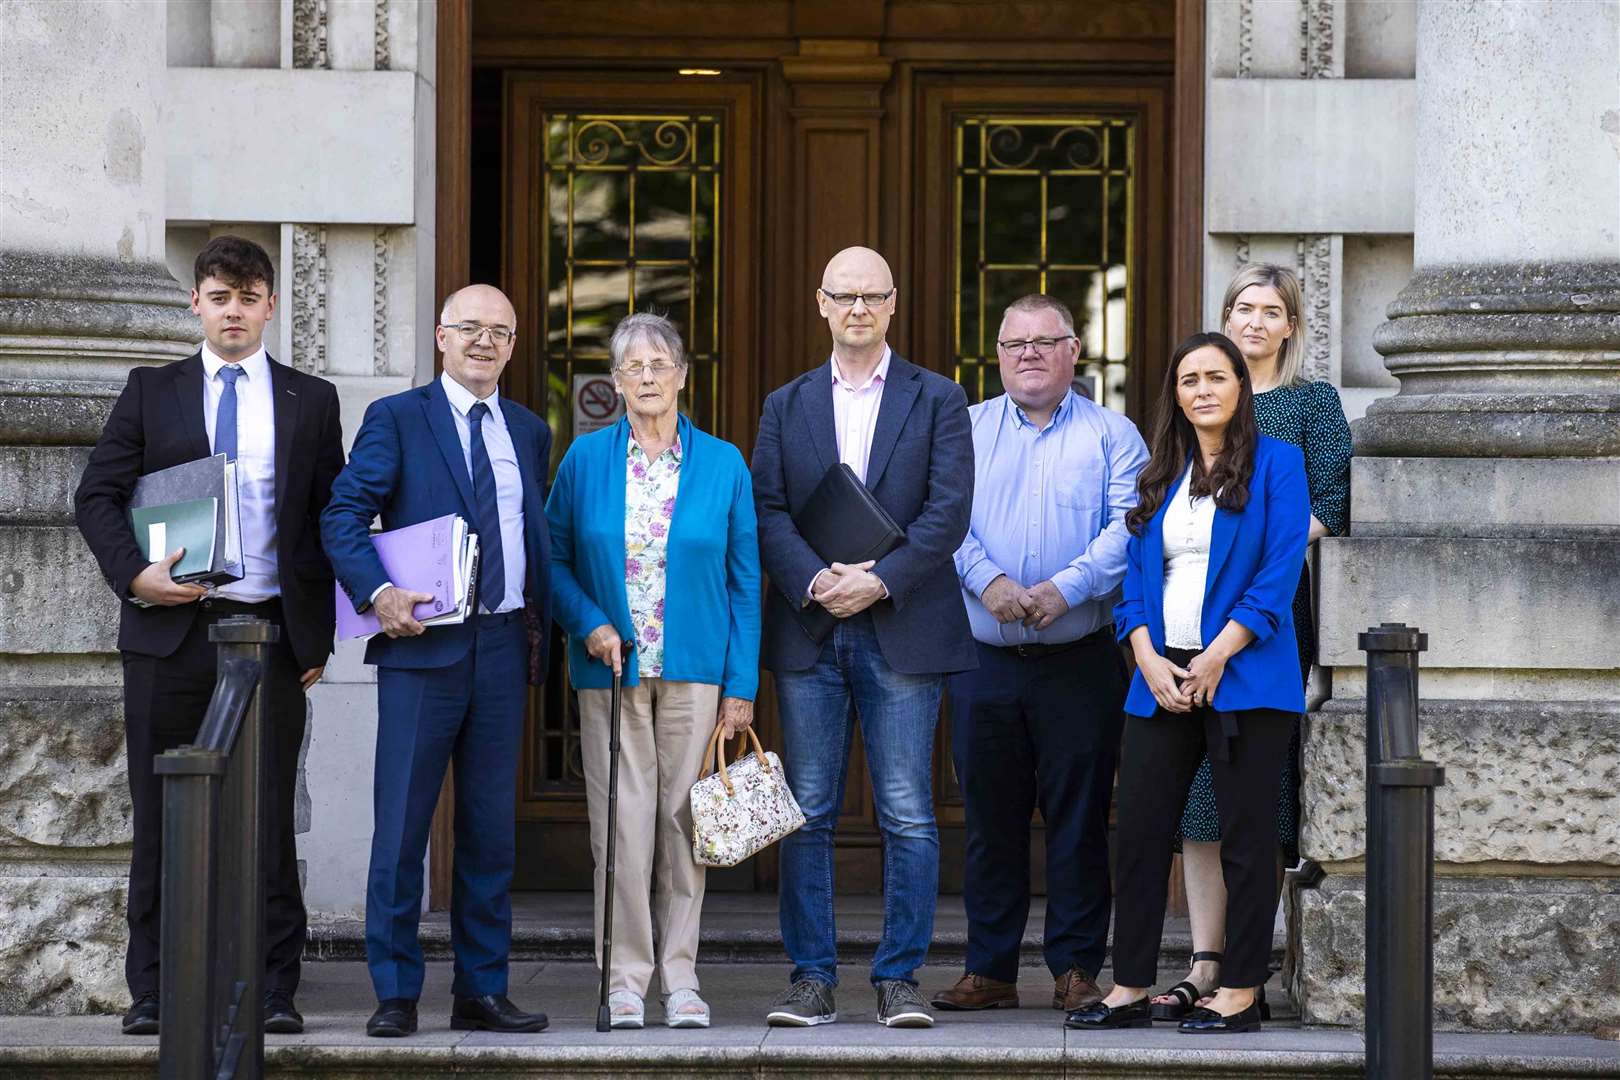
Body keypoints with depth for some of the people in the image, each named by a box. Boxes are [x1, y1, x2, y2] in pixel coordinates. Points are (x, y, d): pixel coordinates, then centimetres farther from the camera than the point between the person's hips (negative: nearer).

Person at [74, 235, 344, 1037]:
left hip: (272, 633, 0)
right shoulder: (151, 393, 9)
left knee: (268, 816, 0)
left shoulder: (310, 401, 10)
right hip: (170, 632, 0)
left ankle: (273, 992, 4)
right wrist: (135, 574, -12)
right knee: (162, 818, 2)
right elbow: (97, 496, 5)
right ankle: (152, 993, 7)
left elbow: (333, 519, 9)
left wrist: (320, 633, 2)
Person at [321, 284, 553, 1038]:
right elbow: (343, 515, -6)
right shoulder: (396, 420, 1)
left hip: (503, 645, 5)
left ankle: (482, 991, 12)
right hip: (423, 643, -4)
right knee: (402, 823, -4)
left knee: (491, 827, 7)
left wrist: (540, 628, 9)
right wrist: (377, 592, -21)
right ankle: (396, 994, 1)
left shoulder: (529, 432, 16)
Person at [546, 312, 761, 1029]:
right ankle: (625, 977, 4)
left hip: (694, 670, 0)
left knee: (682, 819, 1)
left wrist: (741, 684, 0)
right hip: (611, 670, 0)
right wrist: (588, 624, -9)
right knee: (621, 822, -2)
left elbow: (744, 581, 5)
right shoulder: (585, 459, 4)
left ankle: (679, 978, 8)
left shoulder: (723, 465, 4)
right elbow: (554, 558, 8)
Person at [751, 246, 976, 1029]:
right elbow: (768, 511, 4)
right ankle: (813, 979, 6)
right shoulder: (787, 405, 13)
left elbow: (949, 511, -3)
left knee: (908, 816, -3)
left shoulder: (937, 400, 6)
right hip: (809, 633, 2)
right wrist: (814, 581, -13)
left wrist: (880, 581, -14)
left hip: (901, 632, -2)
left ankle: (898, 979, 3)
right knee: (807, 812, 1)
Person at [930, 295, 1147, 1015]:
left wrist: (1066, 588, -19)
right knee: (989, 815, 5)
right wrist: (988, 580, -17)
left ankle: (1076, 969, 5)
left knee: (1079, 816, -1)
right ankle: (990, 970, 11)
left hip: (1080, 659, -2)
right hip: (985, 662, 2)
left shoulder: (1111, 435, 6)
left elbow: (1128, 527, -7)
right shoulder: (965, 430, 12)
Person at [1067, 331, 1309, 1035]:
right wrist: (1150, 660, -4)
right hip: (1162, 679, 5)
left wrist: (1216, 657, -13)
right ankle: (1130, 990, 9)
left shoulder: (1275, 463, -1)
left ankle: (1241, 992, 3)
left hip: (1243, 678, -5)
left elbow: (1280, 574, -8)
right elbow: (1136, 577, 12)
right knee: (1140, 831, 3)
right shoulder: (1160, 476, 15)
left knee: (1245, 837, -1)